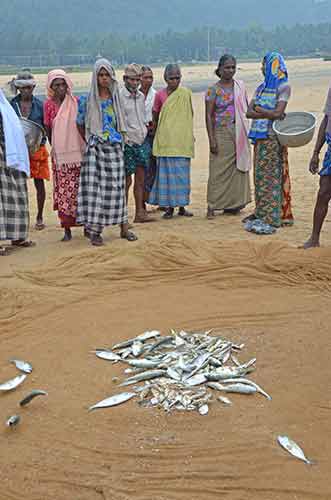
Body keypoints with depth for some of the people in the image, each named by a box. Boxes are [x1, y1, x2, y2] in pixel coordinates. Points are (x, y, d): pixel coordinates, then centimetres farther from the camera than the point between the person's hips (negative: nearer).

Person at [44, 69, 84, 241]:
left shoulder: (76, 102, 1)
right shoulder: (48, 104, 1)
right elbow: (47, 128, 8)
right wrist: (55, 147, 8)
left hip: (78, 154, 0)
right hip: (60, 156, 0)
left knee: (81, 189, 3)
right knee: (63, 191, 0)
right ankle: (67, 229, 7)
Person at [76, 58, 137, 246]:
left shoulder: (117, 98, 10)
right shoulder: (87, 100, 1)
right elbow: (80, 125, 8)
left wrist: (120, 141, 9)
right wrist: (91, 141, 6)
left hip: (115, 148, 2)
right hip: (95, 149, -2)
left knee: (118, 186, 3)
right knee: (95, 187, -6)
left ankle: (124, 227, 11)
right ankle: (95, 230, 0)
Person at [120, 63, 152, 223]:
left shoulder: (141, 96, 13)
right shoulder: (119, 96, -8)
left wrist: (145, 130, 14)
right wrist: (124, 137, -13)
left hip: (142, 141, 6)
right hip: (127, 142, -6)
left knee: (140, 180, 7)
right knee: (127, 180, -3)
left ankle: (140, 212, 12)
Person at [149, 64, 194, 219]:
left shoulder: (186, 93, 3)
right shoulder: (160, 95, 1)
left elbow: (189, 116, 9)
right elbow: (155, 116, 12)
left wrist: (190, 137, 7)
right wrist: (158, 132, 13)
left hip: (182, 141, 1)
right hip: (165, 141, -1)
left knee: (182, 173, 4)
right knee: (167, 173, 1)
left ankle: (182, 206, 14)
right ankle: (169, 207, 9)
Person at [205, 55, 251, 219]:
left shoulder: (240, 86, 10)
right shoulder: (213, 90, -2)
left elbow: (247, 108, 14)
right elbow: (208, 116, -5)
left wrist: (247, 131, 8)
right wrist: (211, 139, -12)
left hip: (239, 134, 4)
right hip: (221, 133, -4)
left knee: (238, 168, 6)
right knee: (219, 170, -4)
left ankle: (232, 203, 16)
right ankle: (212, 206, 0)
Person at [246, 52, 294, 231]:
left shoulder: (283, 86, -4)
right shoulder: (262, 87, 15)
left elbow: (278, 112, -16)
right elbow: (249, 113, 4)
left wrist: (259, 110, -4)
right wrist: (268, 113, -11)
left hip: (272, 136, -7)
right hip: (260, 135, 7)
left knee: (270, 175, -6)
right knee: (260, 174, 8)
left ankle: (272, 217, -3)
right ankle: (261, 212, 16)